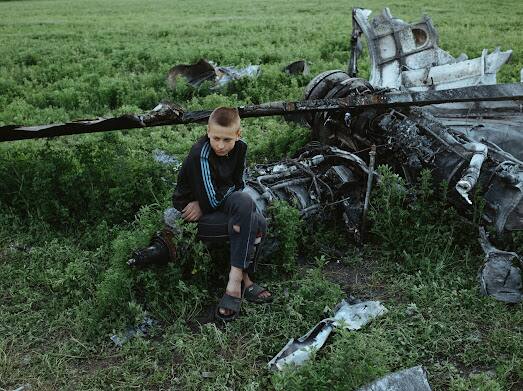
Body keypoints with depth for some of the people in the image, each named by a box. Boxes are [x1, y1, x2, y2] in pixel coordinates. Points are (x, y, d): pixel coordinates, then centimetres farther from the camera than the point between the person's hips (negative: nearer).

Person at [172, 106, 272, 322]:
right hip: (193, 217, -6)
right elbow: (209, 202, -26)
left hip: (220, 200, 6)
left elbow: (238, 186, -3)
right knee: (255, 224, -25)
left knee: (244, 201, -28)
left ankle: (236, 278, -23)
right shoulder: (199, 155, -26)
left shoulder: (239, 148, -5)